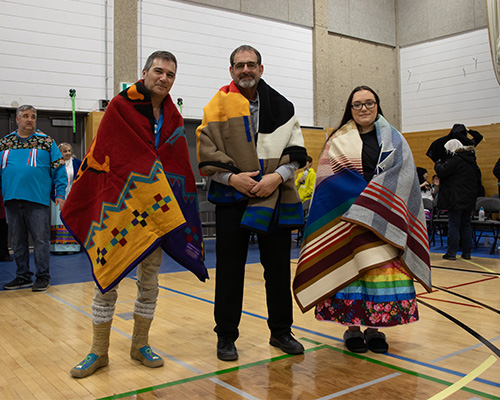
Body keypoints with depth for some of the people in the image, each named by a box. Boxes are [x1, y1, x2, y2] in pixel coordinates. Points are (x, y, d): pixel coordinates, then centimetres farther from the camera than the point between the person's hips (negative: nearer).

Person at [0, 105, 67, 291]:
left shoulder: (46, 142, 5)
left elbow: (59, 169, 2)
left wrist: (60, 194, -5)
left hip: (38, 199, -4)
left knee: (40, 239, -1)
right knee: (17, 241, 11)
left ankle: (43, 277, 9)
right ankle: (23, 276, 23)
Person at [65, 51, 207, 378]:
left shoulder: (173, 118, 11)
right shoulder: (120, 107, -1)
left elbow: (179, 167, 10)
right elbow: (100, 155, -3)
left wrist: (174, 209, 2)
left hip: (155, 209, 4)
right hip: (117, 206, -3)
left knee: (150, 278, 9)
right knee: (106, 278, 1)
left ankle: (141, 345, 25)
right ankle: (99, 352, 16)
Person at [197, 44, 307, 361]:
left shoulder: (282, 107, 9)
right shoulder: (218, 106, 4)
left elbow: (296, 150, 6)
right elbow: (206, 152, -1)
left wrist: (278, 175, -12)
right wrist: (231, 177, -15)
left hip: (275, 197, 2)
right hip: (232, 196, -2)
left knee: (278, 267, 9)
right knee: (230, 269, 4)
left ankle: (281, 332, 25)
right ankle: (226, 336, 18)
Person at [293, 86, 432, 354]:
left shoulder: (393, 139, 14)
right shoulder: (338, 140, 11)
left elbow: (402, 174, 1)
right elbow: (329, 177, 1)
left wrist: (374, 199, -12)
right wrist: (369, 194, -10)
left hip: (385, 219, 1)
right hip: (348, 219, -1)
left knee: (383, 270, -2)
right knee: (352, 269, -5)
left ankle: (374, 328, 9)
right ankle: (352, 327, 5)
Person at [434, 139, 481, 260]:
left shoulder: (455, 160, -13)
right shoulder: (471, 160, 15)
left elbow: (441, 171, -18)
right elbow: (478, 178, 19)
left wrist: (438, 163, 1)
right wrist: (476, 193, 23)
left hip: (457, 199, -8)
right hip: (469, 199, 8)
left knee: (454, 224, -3)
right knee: (466, 224, 12)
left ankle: (451, 253, -2)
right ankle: (467, 252, 15)